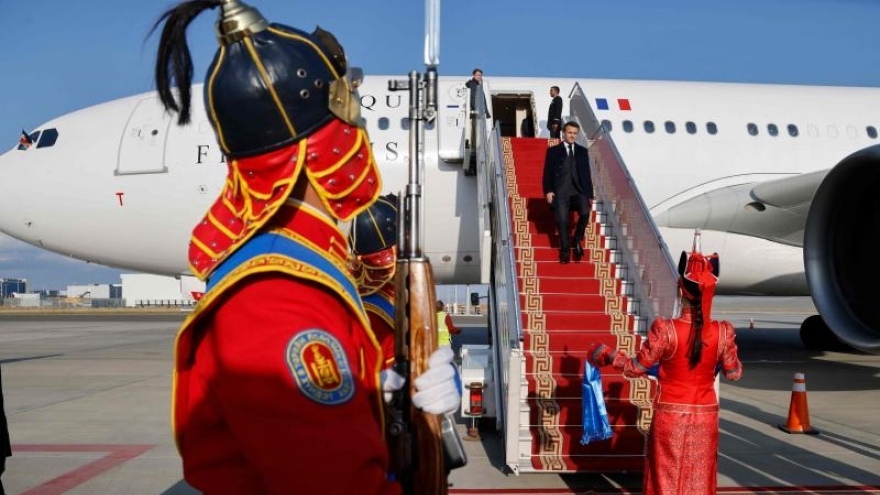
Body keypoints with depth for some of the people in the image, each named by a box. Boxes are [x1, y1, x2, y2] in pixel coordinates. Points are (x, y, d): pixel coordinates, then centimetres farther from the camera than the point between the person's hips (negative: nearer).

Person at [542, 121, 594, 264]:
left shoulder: (582, 151, 16)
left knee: (585, 212, -24)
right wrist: (548, 191, -6)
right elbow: (548, 173, 6)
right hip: (560, 192, -1)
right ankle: (565, 251, 5)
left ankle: (577, 239, -1)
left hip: (579, 191, 1)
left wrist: (589, 194, 9)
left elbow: (587, 174, 15)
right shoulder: (553, 151, 10)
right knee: (562, 220, -11)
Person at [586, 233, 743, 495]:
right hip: (705, 417, 2)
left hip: (671, 416, -2)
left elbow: (636, 368, -10)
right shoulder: (722, 332, -12)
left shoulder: (665, 330, -20)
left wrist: (605, 354, 4)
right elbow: (733, 372, 3)